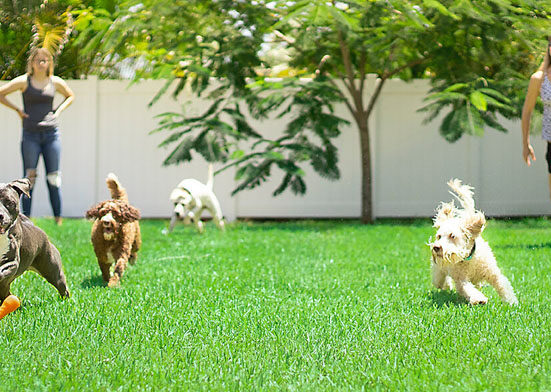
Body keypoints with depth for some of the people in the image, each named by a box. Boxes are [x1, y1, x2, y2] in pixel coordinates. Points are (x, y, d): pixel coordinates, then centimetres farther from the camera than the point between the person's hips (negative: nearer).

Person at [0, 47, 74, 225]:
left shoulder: (55, 82, 6)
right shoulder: (23, 81, -1)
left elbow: (70, 96, 23)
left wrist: (58, 111, 8)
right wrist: (17, 109, -3)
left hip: (51, 133, 2)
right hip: (30, 135, -2)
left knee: (53, 176, 2)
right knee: (29, 177, -2)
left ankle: (58, 217, 7)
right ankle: (25, 217, 2)